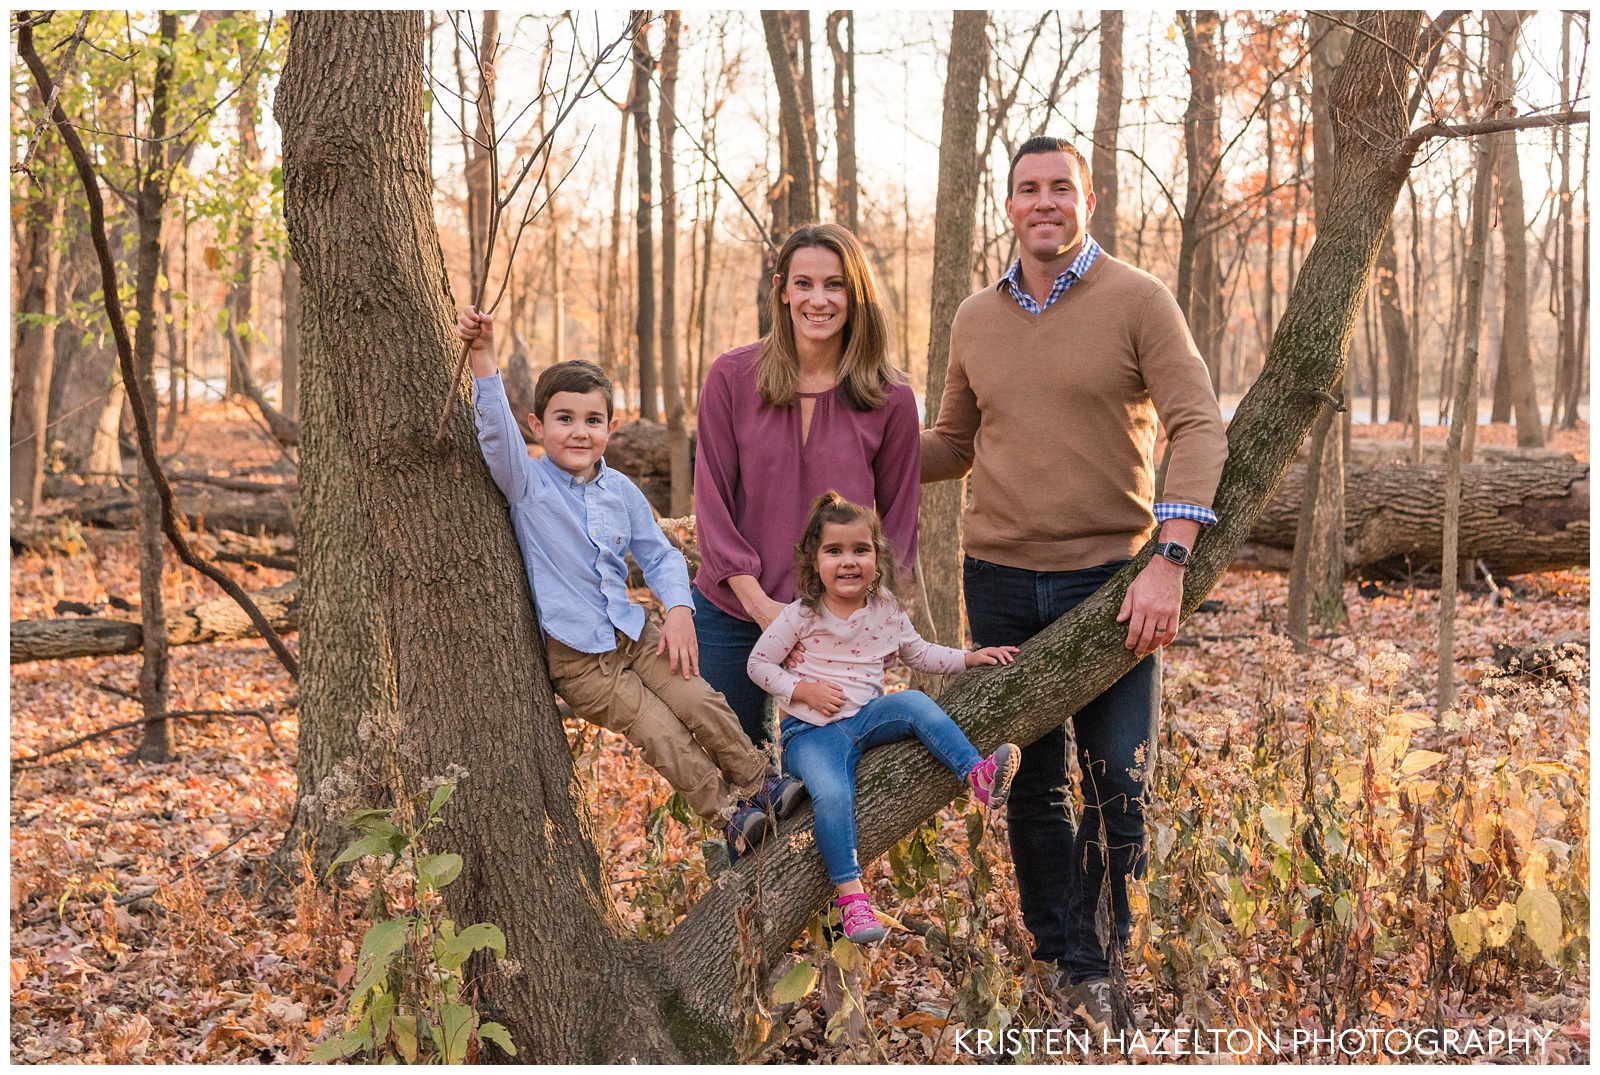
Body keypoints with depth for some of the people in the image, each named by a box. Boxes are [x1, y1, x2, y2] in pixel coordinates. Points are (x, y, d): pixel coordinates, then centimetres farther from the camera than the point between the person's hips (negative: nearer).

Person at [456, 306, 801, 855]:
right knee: (661, 735, -10)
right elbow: (496, 430, -28)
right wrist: (483, 356, -40)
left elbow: (660, 556, 14)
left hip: (633, 634, 4)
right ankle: (729, 815, 3)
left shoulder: (621, 491, 5)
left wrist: (678, 611, -3)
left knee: (703, 705, -7)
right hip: (576, 657, -4)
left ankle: (759, 785, 13)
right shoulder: (528, 483, -9)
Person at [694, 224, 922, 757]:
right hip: (731, 616, 1)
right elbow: (711, 501, -3)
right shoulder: (731, 377, -4)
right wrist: (759, 602, -11)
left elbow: (899, 524, 3)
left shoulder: (890, 399, -4)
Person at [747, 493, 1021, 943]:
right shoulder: (801, 615, -7)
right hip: (812, 731, -3)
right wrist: (803, 690, -14)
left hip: (867, 718, 3)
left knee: (913, 702, -26)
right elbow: (758, 663, 0)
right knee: (831, 794, -31)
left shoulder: (886, 611, 4)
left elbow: (919, 654, 19)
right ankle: (851, 894, -26)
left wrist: (970, 657, 6)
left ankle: (978, 774, -31)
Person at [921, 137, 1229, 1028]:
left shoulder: (1136, 300, -4)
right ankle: (1063, 967, 22)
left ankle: (1103, 964, 15)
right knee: (1033, 787, 10)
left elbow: (1199, 426, -12)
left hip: (1113, 581, -3)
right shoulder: (976, 319, 10)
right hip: (1003, 583, 4)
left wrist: (1171, 558, -24)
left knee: (1120, 787, -3)